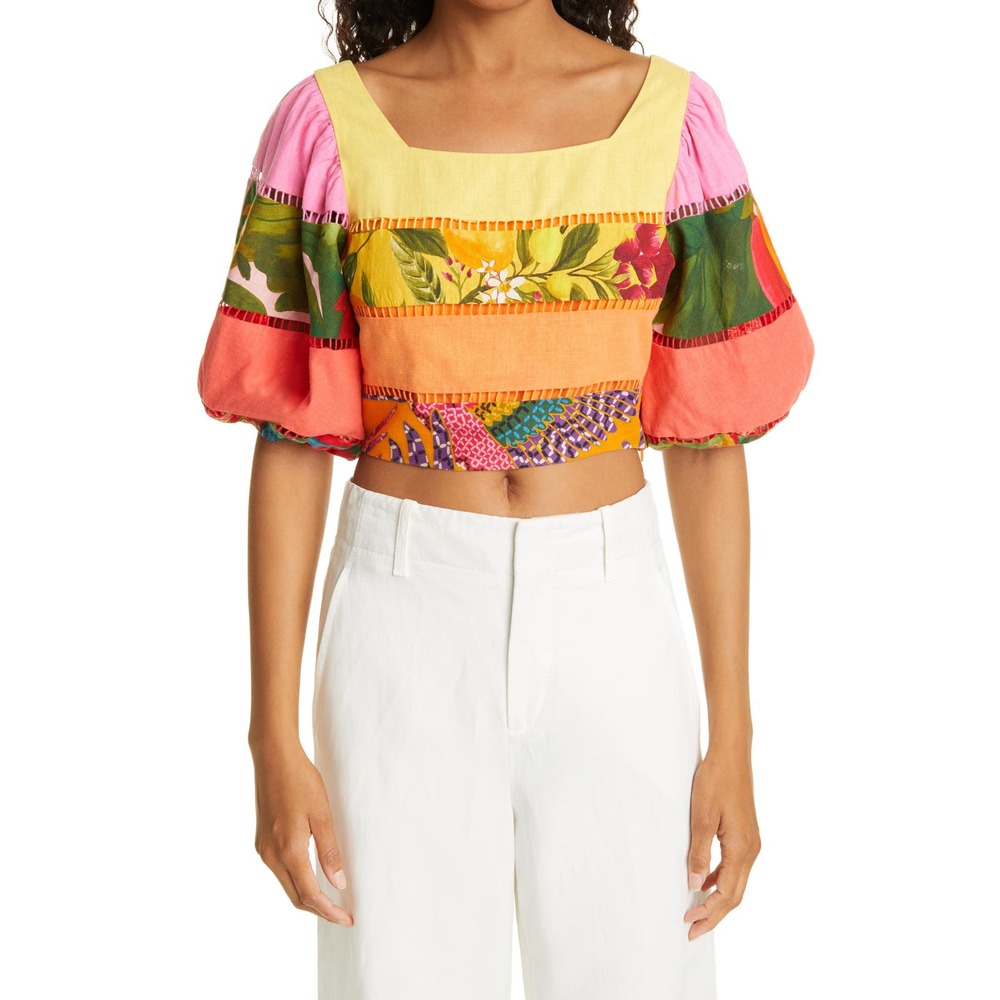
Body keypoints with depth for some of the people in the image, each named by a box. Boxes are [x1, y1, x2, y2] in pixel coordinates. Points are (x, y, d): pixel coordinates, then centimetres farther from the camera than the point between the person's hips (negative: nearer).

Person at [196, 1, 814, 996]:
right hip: (406, 616, -1)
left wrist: (732, 735, 0)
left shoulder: (673, 113, -1)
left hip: (609, 616, 1)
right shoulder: (326, 122, -3)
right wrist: (273, 736, -4)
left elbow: (704, 439, 1)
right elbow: (290, 439, -2)